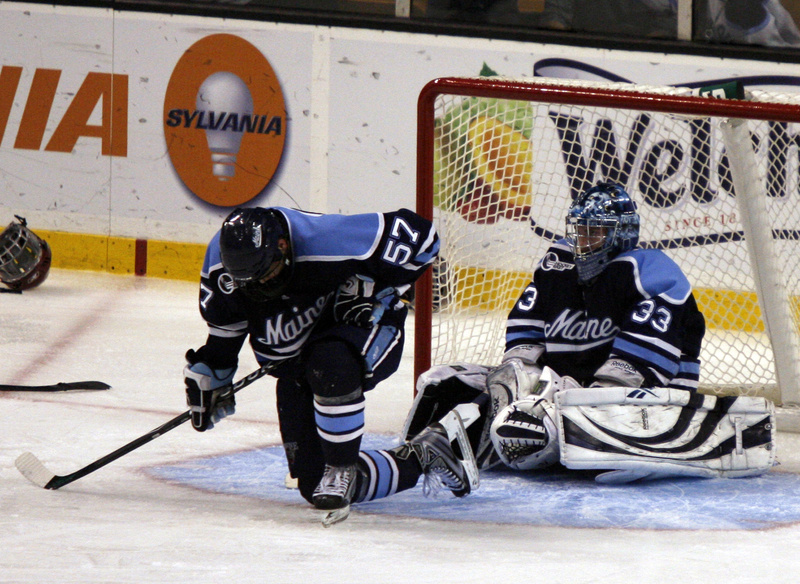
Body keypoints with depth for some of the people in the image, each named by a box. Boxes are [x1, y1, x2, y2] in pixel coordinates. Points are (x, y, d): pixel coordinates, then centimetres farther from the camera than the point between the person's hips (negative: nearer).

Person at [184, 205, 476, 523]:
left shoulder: (328, 243, -33)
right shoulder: (220, 263, -17)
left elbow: (418, 234, -24)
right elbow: (224, 324, 4)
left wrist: (372, 287, -25)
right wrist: (206, 375, 5)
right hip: (296, 367, 6)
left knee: (329, 366, -43)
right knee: (313, 484, -1)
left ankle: (342, 470, -23)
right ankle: (421, 457, 19)